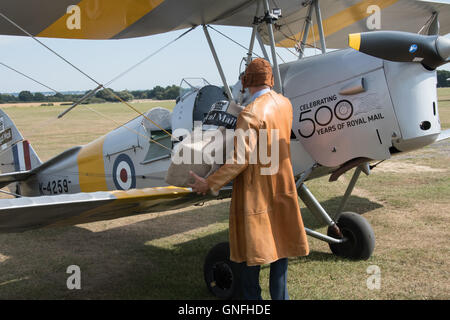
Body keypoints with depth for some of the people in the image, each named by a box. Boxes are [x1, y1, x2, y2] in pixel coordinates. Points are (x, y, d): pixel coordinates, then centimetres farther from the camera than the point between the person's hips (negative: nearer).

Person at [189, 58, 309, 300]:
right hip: (282, 184, 7)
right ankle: (279, 295, 28)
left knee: (250, 247, 7)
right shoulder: (285, 104, 1)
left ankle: (251, 296, 18)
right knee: (279, 241, 17)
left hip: (254, 191, -7)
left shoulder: (250, 114, -22)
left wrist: (210, 183, -17)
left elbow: (241, 159, -24)